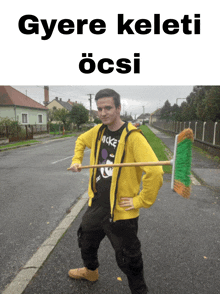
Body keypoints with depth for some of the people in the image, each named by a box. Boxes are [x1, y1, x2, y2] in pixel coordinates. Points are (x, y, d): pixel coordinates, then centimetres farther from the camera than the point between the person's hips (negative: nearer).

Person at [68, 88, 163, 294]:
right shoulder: (98, 131, 0)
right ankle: (90, 271, 61)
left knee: (128, 259, 10)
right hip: (96, 204, 8)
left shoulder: (132, 136, -22)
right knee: (86, 241, 30)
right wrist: (76, 160, 10)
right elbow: (81, 141, 22)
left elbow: (154, 172, -29)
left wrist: (141, 201, -21)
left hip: (121, 210, -7)